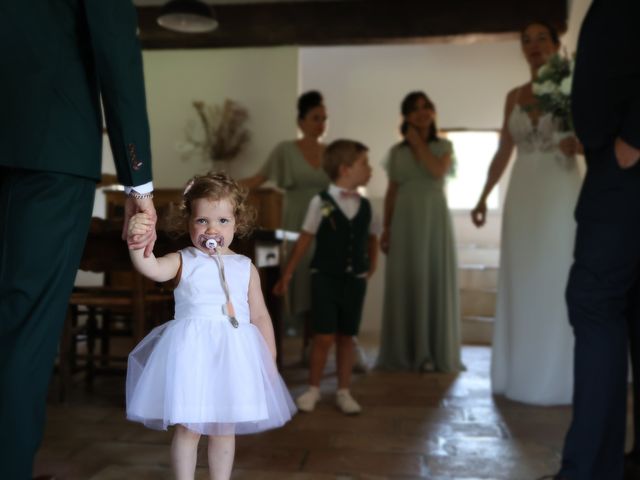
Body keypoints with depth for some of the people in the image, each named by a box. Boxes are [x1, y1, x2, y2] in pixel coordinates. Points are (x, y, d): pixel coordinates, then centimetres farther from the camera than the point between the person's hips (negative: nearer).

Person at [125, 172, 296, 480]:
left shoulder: (245, 268, 7)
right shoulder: (183, 261, 1)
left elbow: (260, 316, 10)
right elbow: (151, 269, -20)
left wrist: (270, 359, 8)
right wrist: (138, 242, -39)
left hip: (233, 355, 2)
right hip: (191, 352, -2)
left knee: (225, 428, 12)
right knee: (187, 427, 4)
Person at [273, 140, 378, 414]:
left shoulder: (365, 206, 4)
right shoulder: (321, 202, -8)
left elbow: (371, 237, 22)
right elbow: (305, 240, -4)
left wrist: (371, 265, 17)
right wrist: (287, 274, -1)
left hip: (355, 280, 4)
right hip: (325, 277, -4)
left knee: (346, 337, 9)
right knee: (324, 337, -4)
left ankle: (343, 392, 20)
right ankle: (313, 389, 15)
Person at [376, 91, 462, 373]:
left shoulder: (444, 146, 5)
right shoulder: (396, 152, 9)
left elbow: (438, 170, -15)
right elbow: (391, 192, 9)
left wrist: (417, 141, -5)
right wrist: (386, 228, 2)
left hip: (435, 221, -1)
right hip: (405, 222, 2)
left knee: (435, 284, 0)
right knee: (405, 285, 3)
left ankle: (434, 353, 7)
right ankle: (403, 353, 10)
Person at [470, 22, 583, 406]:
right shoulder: (514, 97, 12)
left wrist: (579, 145, -24)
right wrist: (483, 198, 9)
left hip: (561, 195, -4)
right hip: (523, 197, 4)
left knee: (559, 282, -3)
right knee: (522, 284, 6)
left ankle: (560, 378, 8)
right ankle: (523, 375, 17)